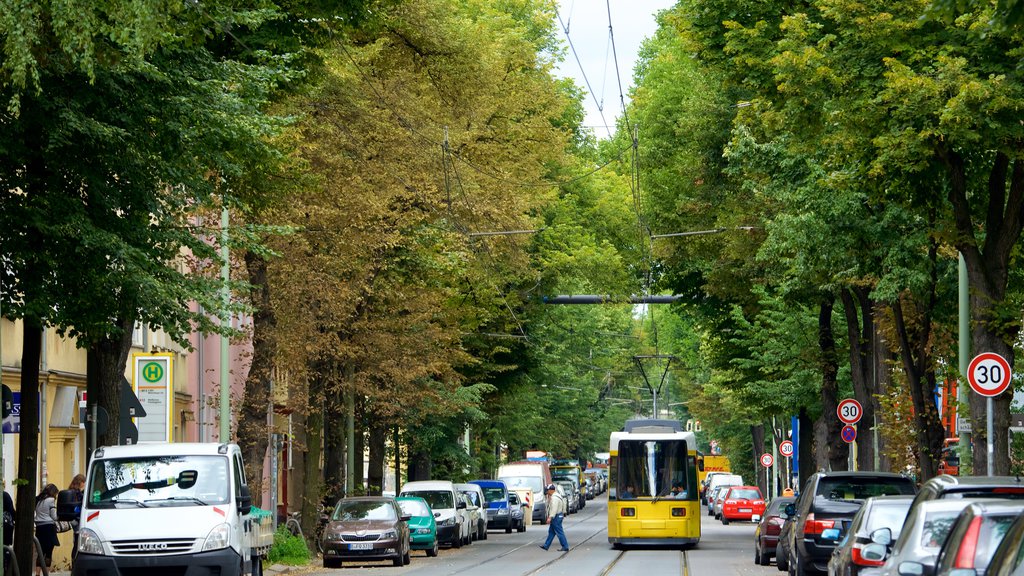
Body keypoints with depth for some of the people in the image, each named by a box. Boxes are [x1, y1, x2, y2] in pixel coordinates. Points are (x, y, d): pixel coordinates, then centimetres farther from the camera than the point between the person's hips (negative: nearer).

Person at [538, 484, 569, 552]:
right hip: (559, 515, 11)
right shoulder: (556, 496, 14)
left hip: (556, 517, -11)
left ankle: (565, 547, -4)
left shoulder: (554, 498, -20)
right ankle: (546, 545, 23)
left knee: (559, 532, -6)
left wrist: (550, 517, -28)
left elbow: (554, 509, -27)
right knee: (551, 532, 16)